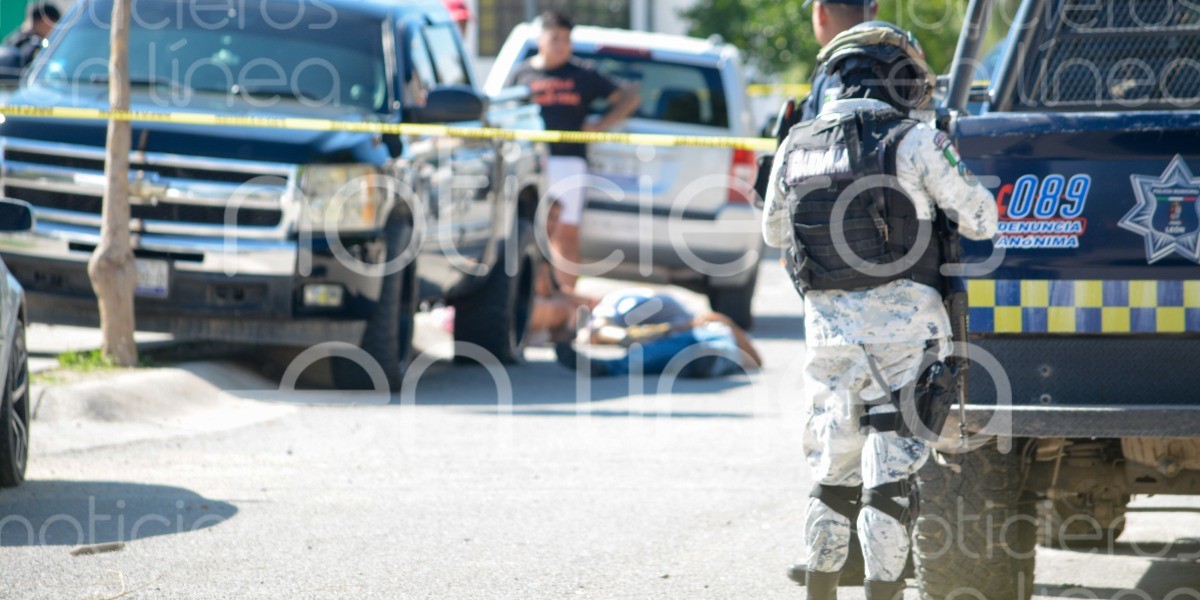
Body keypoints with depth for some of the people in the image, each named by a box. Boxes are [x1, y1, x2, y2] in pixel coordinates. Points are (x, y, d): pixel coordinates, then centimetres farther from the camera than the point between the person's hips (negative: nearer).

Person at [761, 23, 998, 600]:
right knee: (892, 476, -2)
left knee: (832, 474, 16)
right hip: (903, 326, -4)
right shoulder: (914, 141, -8)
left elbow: (775, 233, 22)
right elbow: (980, 220, -3)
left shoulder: (795, 147, 7)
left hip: (828, 326, 4)